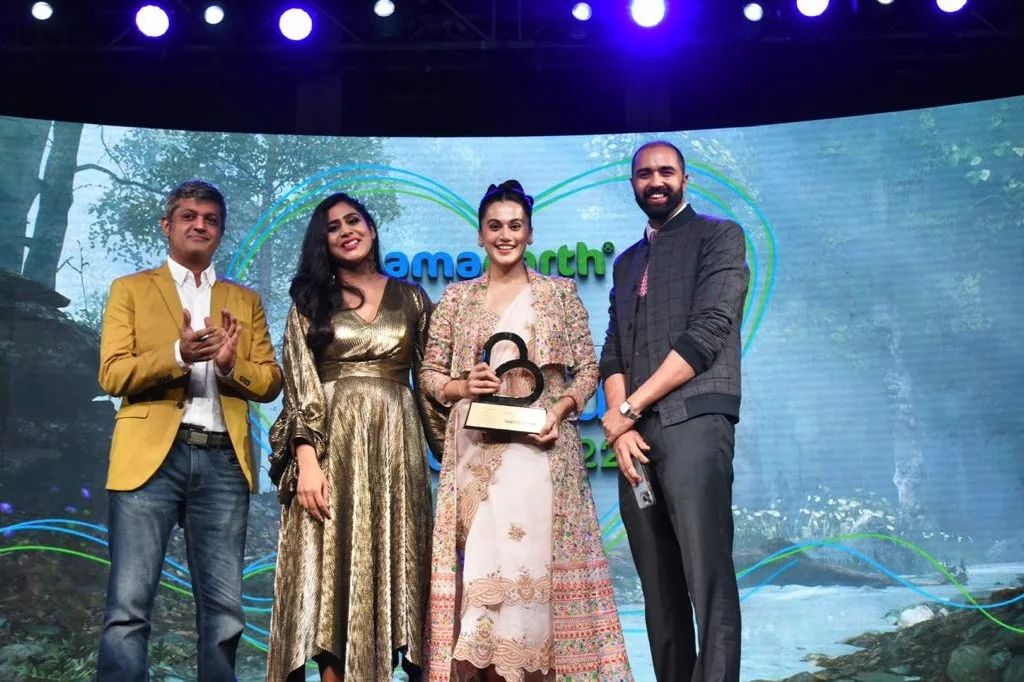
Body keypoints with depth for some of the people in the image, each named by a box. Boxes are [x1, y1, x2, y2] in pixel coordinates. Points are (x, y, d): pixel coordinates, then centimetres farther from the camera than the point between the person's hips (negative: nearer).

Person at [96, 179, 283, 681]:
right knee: (128, 607, -6)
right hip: (152, 455, -2)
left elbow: (271, 383, 12)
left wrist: (232, 363, -10)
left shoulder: (245, 301, 19)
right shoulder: (131, 290, 12)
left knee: (224, 612, 5)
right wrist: (178, 354, -17)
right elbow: (112, 375, 0)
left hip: (224, 460, 3)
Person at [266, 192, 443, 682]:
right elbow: (298, 386, -1)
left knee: (387, 565, 2)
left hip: (394, 447, 1)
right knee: (333, 569, -3)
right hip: (331, 445, -1)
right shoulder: (311, 300, 8)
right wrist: (307, 458, -13)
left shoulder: (411, 298, 12)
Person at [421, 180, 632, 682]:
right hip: (477, 449, 1)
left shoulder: (559, 292, 9)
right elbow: (429, 372, 13)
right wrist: (459, 386, -8)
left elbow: (588, 369, 7)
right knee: (481, 559, -2)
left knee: (537, 556, -4)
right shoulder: (457, 298, 11)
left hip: (540, 446, -1)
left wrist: (562, 409, -10)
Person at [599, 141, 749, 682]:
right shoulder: (627, 263, 24)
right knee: (658, 585, 6)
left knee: (707, 579, -14)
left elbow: (709, 333, -8)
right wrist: (620, 424, -4)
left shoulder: (719, 236, 5)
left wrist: (629, 409, -8)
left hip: (694, 420, -6)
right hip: (635, 433, 6)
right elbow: (613, 353, 15)